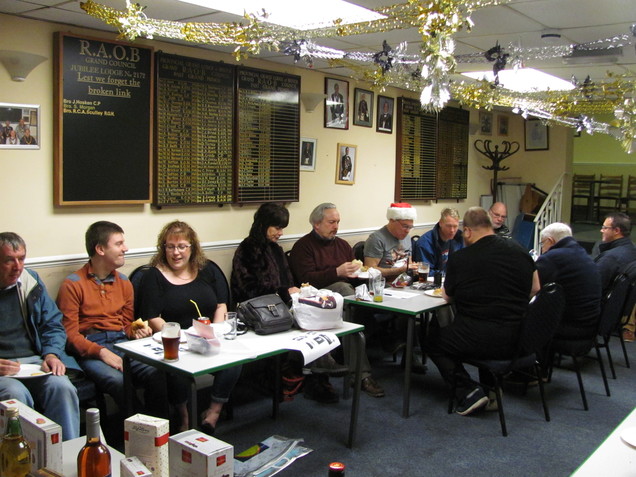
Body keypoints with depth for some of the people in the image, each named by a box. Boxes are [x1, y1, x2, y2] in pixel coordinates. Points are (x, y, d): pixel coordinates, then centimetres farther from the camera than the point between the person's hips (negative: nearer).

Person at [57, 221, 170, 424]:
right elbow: (70, 334, -5)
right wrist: (101, 352, -19)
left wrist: (137, 332, 2)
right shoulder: (73, 284, 0)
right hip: (90, 348, -4)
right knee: (119, 382, -35)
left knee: (158, 375, -26)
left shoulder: (124, 282, 18)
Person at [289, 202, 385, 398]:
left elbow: (355, 277, 27)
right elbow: (306, 279, -9)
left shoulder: (342, 244, 25)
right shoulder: (303, 246, 5)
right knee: (343, 288, -36)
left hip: (346, 291, 5)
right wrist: (337, 273, -18)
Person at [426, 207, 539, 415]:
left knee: (433, 340, 15)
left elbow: (447, 297, 5)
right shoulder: (519, 250, 2)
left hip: (480, 340, -6)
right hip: (518, 340, 6)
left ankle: (468, 392, 1)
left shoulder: (459, 259, -11)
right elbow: (535, 289, 14)